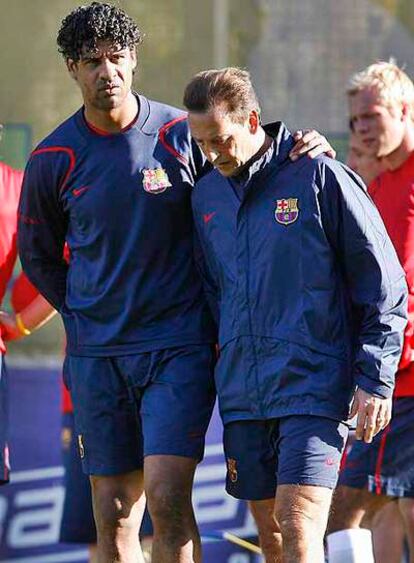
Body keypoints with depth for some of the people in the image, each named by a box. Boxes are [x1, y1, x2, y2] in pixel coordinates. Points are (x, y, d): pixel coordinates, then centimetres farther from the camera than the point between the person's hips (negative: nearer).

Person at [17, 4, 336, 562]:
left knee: (167, 496, -15)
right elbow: (38, 255, 17)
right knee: (113, 515, 3)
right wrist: (85, 315, 11)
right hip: (96, 356, 2)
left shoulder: (182, 134, -3)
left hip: (179, 347, -2)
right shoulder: (53, 159, 2)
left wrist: (304, 153, -8)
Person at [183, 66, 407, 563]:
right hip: (242, 394, 6)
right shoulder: (206, 195, 11)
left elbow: (384, 288, -4)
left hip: (313, 386, -6)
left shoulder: (320, 178, -7)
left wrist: (375, 381, -7)